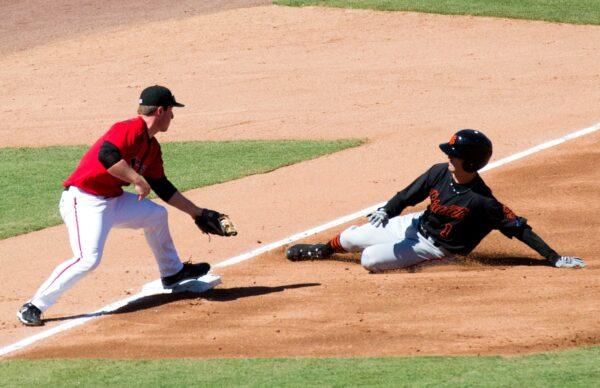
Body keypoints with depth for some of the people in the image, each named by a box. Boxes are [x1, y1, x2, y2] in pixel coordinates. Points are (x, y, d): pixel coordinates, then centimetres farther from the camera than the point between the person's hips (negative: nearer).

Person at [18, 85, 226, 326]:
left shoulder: (152, 147, 13)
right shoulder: (131, 130, -18)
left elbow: (163, 188, 21)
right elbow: (106, 155, -35)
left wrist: (197, 213, 23)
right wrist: (138, 180, -29)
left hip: (113, 199, 10)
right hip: (84, 200, -10)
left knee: (157, 215, 21)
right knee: (88, 259, -25)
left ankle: (172, 273, 41)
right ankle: (33, 308, -20)